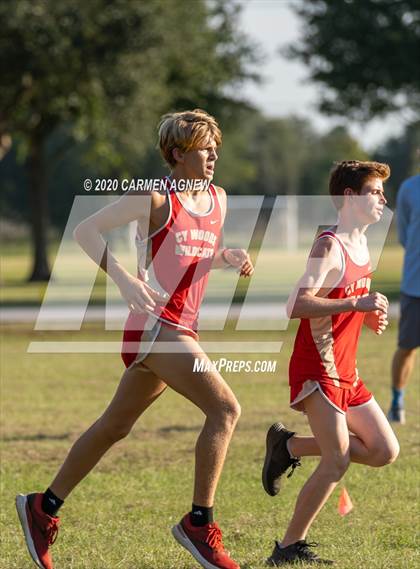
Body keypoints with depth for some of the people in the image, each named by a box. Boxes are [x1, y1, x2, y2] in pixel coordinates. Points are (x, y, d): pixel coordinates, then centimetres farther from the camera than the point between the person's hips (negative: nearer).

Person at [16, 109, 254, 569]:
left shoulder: (218, 199, 13)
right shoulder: (154, 198, -8)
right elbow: (85, 230, -6)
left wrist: (228, 257, 2)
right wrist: (124, 279, -17)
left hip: (180, 331, 8)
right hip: (154, 324, -8)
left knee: (115, 427, 16)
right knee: (225, 408, -19)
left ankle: (43, 508, 29)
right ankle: (199, 524, -14)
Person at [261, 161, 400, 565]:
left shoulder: (360, 244, 12)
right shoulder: (329, 246, -16)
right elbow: (297, 305, -27)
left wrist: (369, 317, 6)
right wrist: (357, 303, -30)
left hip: (346, 372, 9)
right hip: (316, 371, -9)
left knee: (385, 452, 7)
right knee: (337, 462, -13)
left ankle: (289, 446, 20)